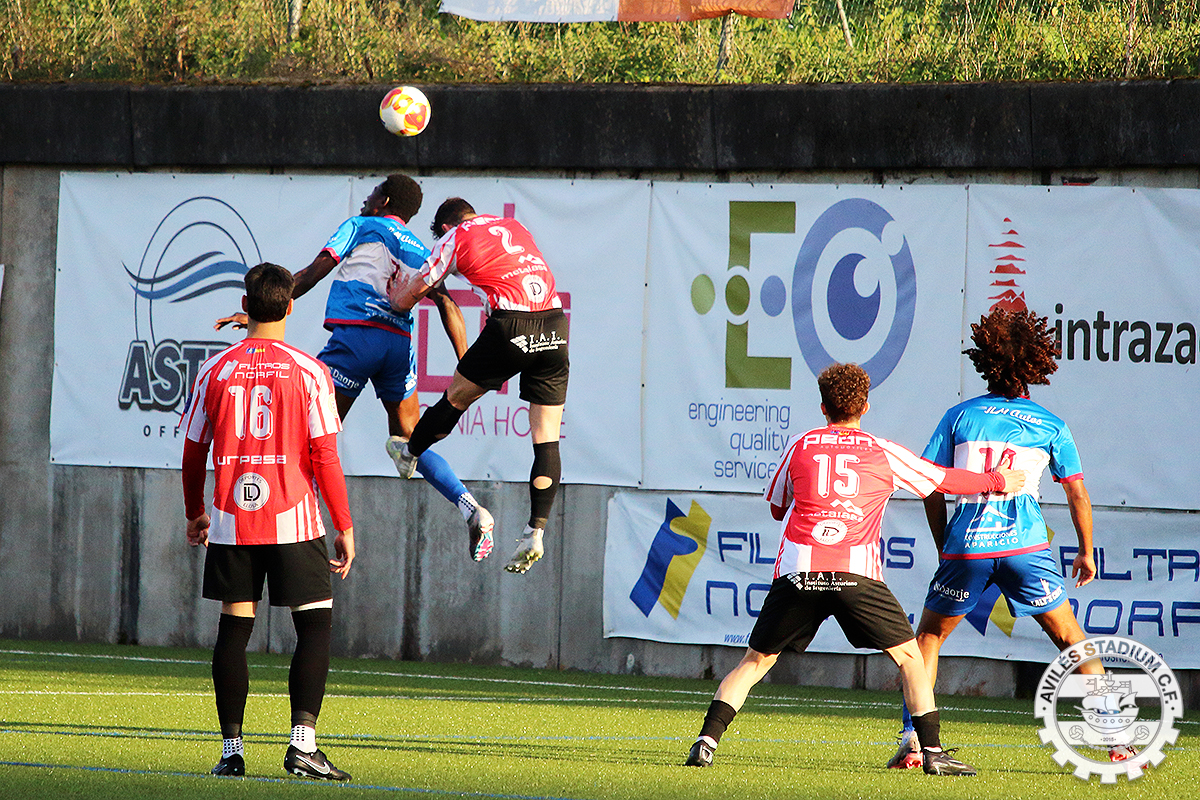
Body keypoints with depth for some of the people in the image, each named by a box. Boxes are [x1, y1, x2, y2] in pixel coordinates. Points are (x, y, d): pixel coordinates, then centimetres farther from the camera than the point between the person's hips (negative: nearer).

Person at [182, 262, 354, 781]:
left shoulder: (216, 370, 3)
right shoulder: (308, 372, -5)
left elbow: (193, 452, 9)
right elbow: (324, 456, -7)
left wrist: (194, 514, 24)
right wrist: (345, 528, 0)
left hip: (230, 523, 3)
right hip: (294, 521, -3)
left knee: (234, 627, 8)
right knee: (315, 624, 4)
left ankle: (231, 750, 6)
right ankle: (303, 744, -8)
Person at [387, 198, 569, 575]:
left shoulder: (454, 239, 10)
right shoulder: (515, 227, 24)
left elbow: (406, 299, 19)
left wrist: (395, 295, 44)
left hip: (510, 326, -4)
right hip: (554, 328, 4)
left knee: (455, 399, 23)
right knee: (547, 440, 3)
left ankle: (409, 455, 44)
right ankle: (536, 532, -2)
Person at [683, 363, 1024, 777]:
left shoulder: (800, 446, 15)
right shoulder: (882, 452, 13)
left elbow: (777, 507, 28)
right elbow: (945, 480, 23)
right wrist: (998, 481, 39)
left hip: (797, 571, 1)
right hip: (857, 571, -1)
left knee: (755, 661, 12)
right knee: (909, 656, 10)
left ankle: (708, 739, -1)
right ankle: (932, 751, 2)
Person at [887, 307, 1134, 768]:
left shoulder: (960, 417, 6)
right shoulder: (1050, 426, 6)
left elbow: (931, 489, 5)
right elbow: (1077, 493, 9)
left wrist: (943, 548, 17)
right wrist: (1086, 553, 22)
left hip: (966, 545, 0)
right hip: (1026, 546, 0)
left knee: (929, 636, 17)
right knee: (1071, 639, 12)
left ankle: (912, 740, 5)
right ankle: (1117, 739, 6)